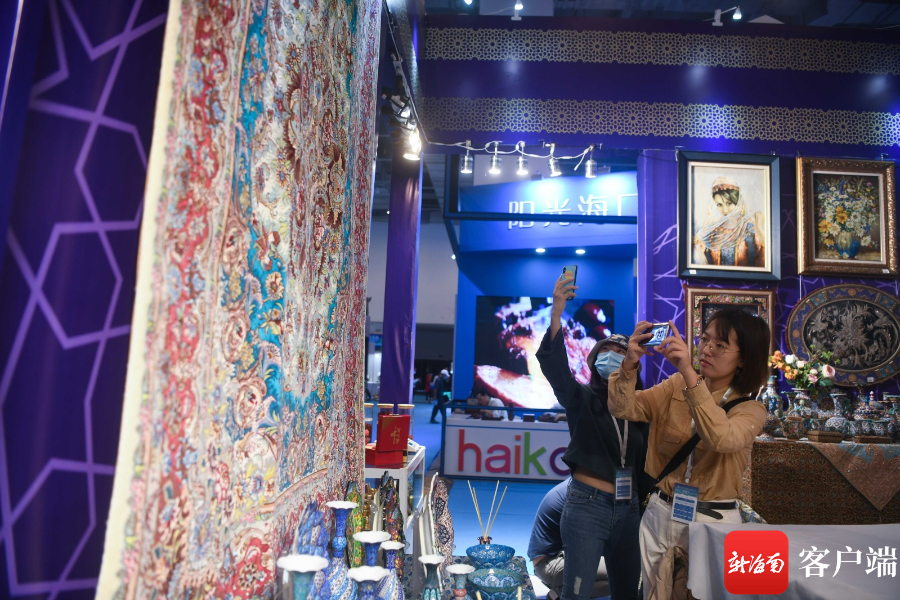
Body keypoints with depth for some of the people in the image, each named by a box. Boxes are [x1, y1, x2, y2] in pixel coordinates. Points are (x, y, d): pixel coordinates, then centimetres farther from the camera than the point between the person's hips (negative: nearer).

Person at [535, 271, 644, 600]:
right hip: (587, 505, -4)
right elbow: (554, 365, -23)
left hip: (628, 508, 4)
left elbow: (643, 461, 6)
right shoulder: (581, 398, -5)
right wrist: (556, 313, -34)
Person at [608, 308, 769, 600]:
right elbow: (623, 409, -13)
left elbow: (721, 438, -31)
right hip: (660, 514, 3)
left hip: (713, 520, -3)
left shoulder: (750, 409, -8)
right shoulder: (677, 386, 0)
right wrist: (629, 365, -31)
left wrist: (689, 374, -39)